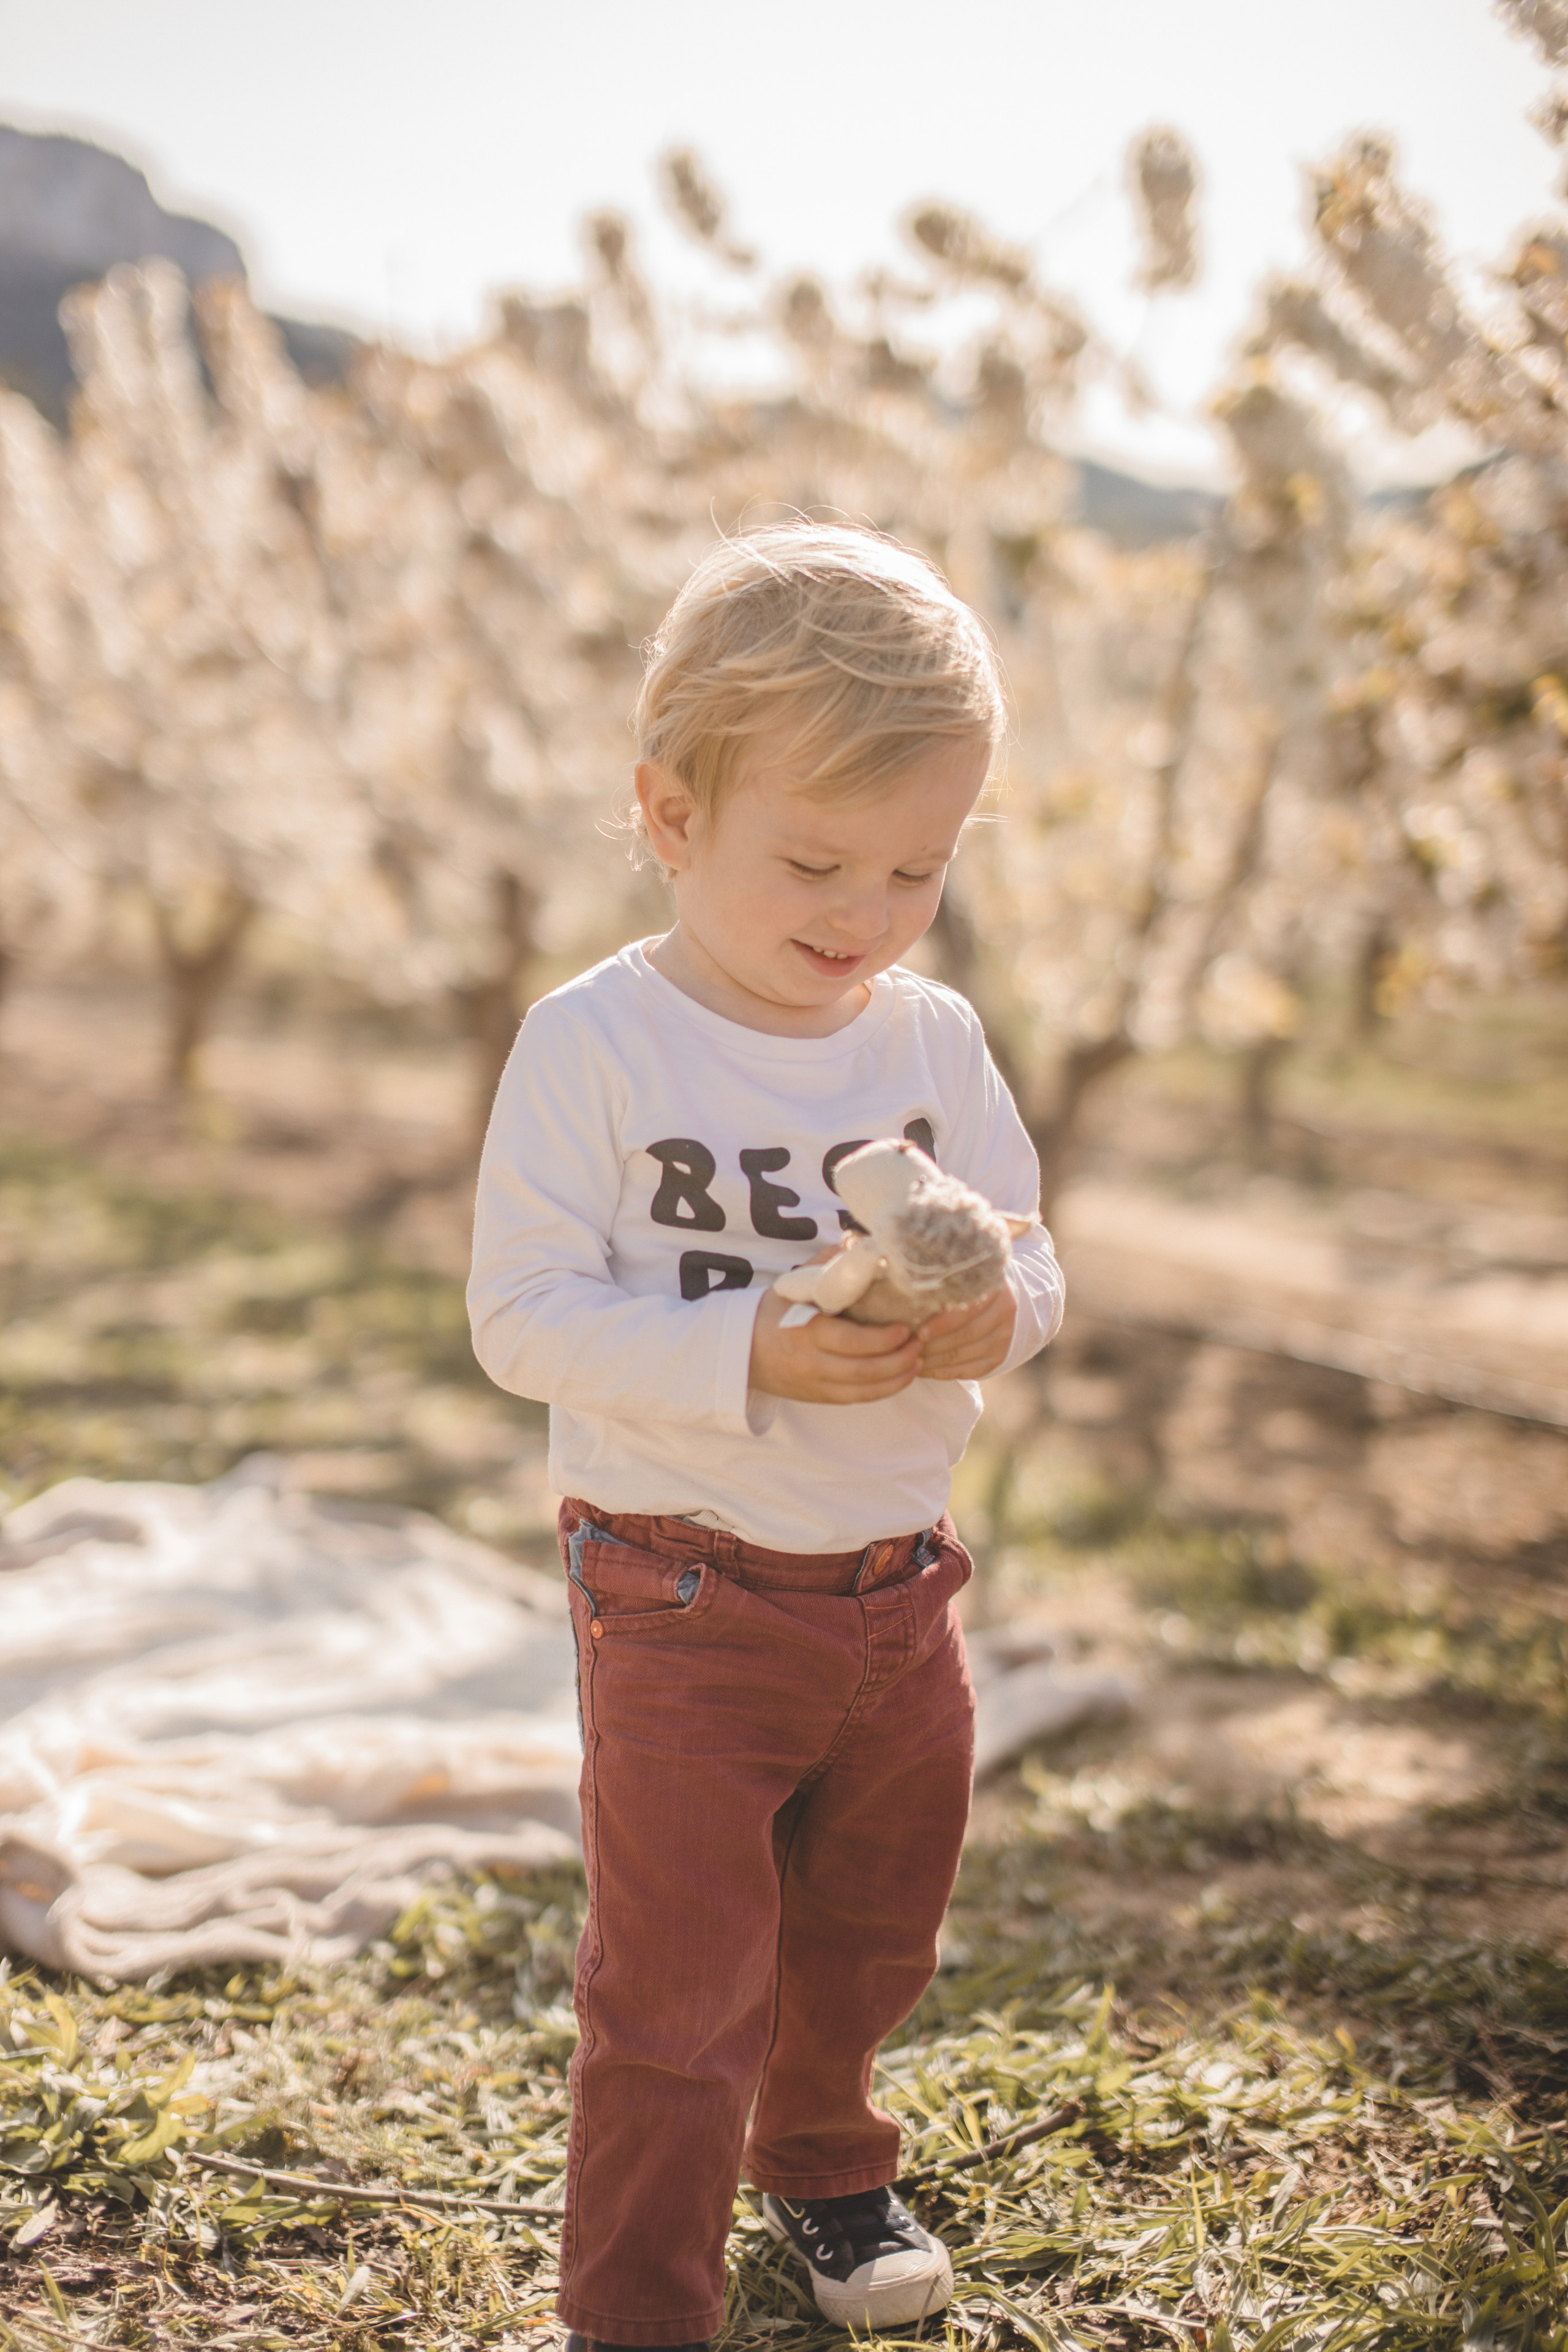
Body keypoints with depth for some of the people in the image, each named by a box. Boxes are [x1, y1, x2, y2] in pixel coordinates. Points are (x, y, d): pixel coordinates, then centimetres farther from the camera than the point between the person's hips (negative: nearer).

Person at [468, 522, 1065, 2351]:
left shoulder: (935, 1039, -2)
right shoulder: (595, 1045, -16)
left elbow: (1029, 1260, 4)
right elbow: (521, 1317, -18)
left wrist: (993, 1315, -21)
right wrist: (751, 1355, -31)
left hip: (898, 1584, 5)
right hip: (686, 1595, -5)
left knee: (867, 1940, 24)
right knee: (679, 1981, 3)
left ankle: (821, 2160, 51)